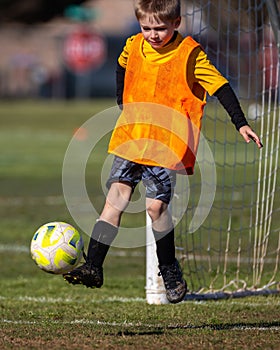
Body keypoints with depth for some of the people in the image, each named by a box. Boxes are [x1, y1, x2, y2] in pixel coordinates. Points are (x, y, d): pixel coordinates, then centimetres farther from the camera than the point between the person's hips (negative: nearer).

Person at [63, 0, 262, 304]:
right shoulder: (133, 47, 6)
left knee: (156, 205, -9)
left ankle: (170, 272, 10)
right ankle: (93, 267, -8)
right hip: (131, 140, 5)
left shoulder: (189, 54, -9)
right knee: (115, 195, -5)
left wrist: (241, 124, -13)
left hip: (169, 145, -4)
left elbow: (220, 87, -8)